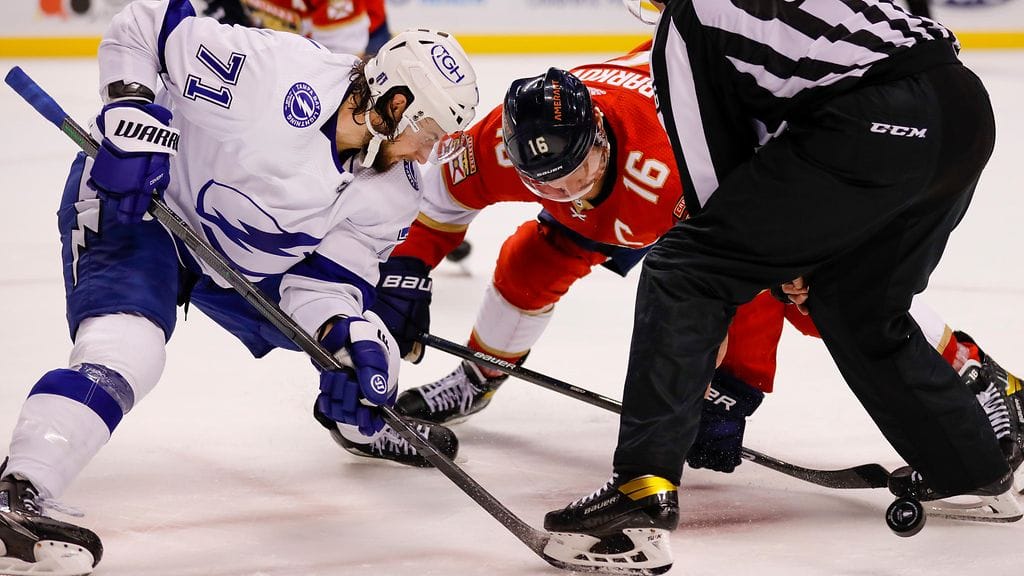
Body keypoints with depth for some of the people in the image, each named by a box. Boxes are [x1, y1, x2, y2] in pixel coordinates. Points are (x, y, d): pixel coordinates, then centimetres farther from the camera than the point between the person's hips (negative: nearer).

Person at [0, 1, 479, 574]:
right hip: (131, 205, -7)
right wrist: (133, 112, -32)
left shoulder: (393, 192, -9)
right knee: (126, 351, -33)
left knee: (362, 349, 10)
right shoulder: (275, 72, -32)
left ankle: (362, 423, 45)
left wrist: (344, 333, -28)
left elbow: (327, 273, -9)